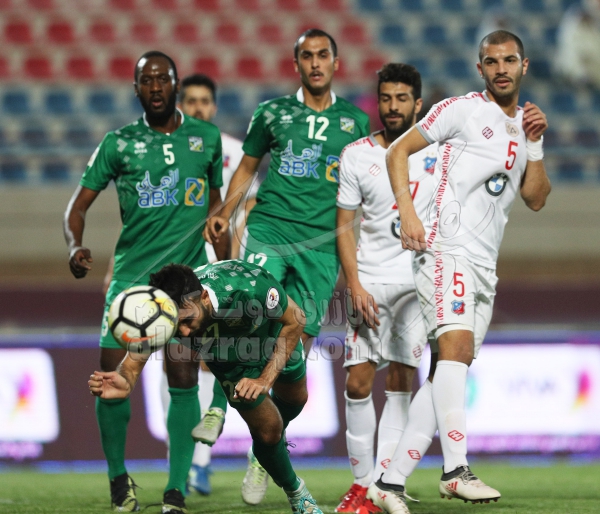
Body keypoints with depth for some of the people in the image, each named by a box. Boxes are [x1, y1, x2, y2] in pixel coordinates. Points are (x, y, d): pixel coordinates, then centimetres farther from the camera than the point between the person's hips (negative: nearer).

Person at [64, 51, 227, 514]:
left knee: (184, 380, -8)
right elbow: (80, 203, 3)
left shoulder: (207, 137, 9)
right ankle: (118, 476, 14)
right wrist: (75, 245, -17)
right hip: (131, 274, 0)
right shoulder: (119, 143, 3)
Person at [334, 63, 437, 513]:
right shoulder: (357, 155, 2)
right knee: (358, 384, -3)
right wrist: (355, 285, -6)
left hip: (419, 280, -1)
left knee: (400, 382, -5)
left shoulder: (437, 151, 2)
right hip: (370, 281, 1)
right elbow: (344, 226, 4)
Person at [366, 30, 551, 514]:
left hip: (484, 267, 7)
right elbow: (399, 150, 1)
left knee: (447, 371, 3)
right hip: (447, 250, -7)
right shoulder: (462, 110, 1)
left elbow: (536, 199, 18)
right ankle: (456, 471, -34)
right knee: (456, 345, -25)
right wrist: (408, 213, -10)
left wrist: (535, 144, 5)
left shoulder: (525, 124, 20)